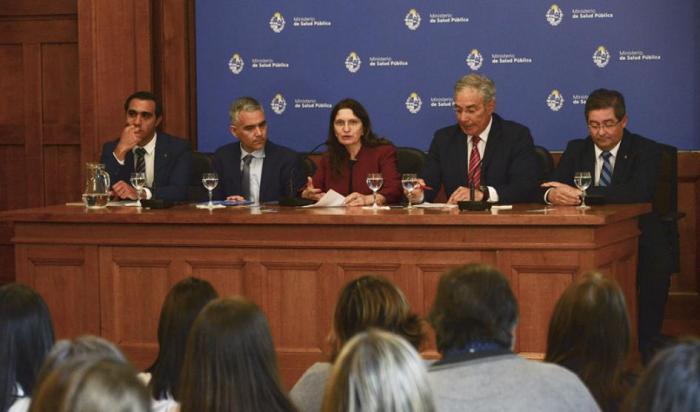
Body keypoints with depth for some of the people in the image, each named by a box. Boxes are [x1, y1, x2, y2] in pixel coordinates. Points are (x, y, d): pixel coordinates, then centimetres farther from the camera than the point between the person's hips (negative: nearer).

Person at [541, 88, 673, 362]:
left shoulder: (646, 151, 0)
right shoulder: (575, 150, 15)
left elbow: (638, 193, -19)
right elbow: (547, 187, 3)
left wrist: (581, 193, -25)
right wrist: (551, 194, -24)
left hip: (635, 239, -3)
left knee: (655, 260, -36)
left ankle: (647, 344, -19)